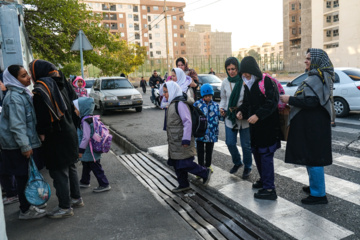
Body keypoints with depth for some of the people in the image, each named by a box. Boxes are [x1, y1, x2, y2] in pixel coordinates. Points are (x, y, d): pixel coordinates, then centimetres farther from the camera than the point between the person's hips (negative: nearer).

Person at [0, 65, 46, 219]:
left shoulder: (22, 93, 12)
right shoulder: (14, 98, -20)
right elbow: (16, 125, -24)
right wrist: (25, 146, -23)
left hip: (20, 143, 9)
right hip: (17, 146, -9)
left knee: (24, 176, 17)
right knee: (23, 177, 0)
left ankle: (27, 204, 30)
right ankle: (25, 211, 13)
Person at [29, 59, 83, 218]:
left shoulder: (41, 88, -15)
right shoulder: (59, 84, 11)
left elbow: (44, 116, -23)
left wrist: (42, 132, -14)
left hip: (55, 138, -9)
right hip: (69, 132, 9)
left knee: (59, 171, 1)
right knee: (70, 167, 19)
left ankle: (65, 207, 11)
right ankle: (76, 198, 32)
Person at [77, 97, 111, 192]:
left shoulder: (85, 120, -23)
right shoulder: (91, 118, 6)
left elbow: (86, 137, -26)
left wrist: (81, 150, -19)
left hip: (90, 151, -10)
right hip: (89, 151, 10)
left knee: (95, 168, 0)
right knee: (86, 166, 24)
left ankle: (104, 185, 10)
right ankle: (84, 182, 41)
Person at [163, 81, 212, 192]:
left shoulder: (180, 104, -18)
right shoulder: (172, 103, 12)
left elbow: (188, 122, -23)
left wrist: (186, 140, -26)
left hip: (182, 141, -10)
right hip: (174, 142, 10)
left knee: (185, 164, -5)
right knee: (177, 164, 14)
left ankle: (205, 173, 15)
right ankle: (183, 184, 29)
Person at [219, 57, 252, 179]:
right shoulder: (225, 82, 2)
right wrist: (221, 108, -4)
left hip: (244, 118, -4)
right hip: (230, 118, 4)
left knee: (246, 145, 8)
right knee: (230, 143, 9)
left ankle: (247, 167, 32)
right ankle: (237, 162, 38)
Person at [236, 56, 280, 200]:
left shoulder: (266, 81, -13)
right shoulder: (247, 85, 10)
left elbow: (271, 103, -20)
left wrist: (258, 115, -28)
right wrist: (241, 111, -4)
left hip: (268, 125, -8)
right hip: (254, 125, 8)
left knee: (266, 155, -7)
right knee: (256, 152, 17)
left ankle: (269, 189, 0)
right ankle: (264, 179, 35)